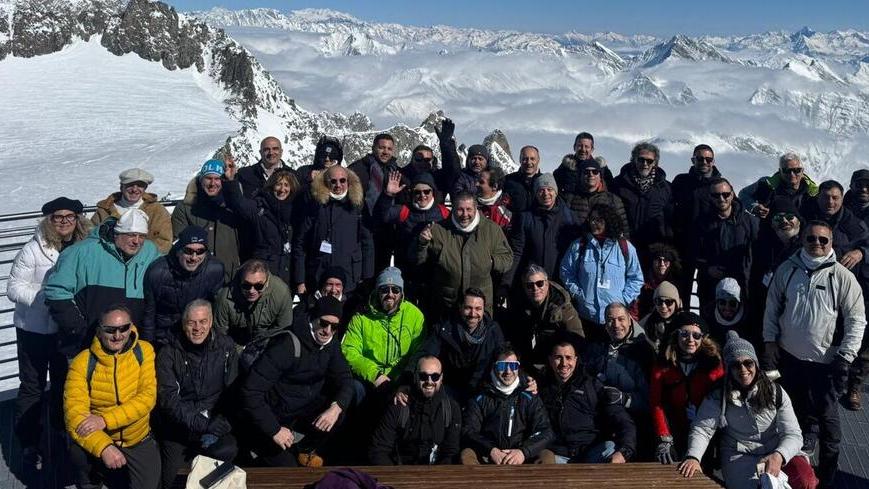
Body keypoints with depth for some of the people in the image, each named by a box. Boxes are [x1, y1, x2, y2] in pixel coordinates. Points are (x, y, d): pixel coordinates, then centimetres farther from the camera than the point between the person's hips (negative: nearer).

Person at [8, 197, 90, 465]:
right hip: (35, 330, -4)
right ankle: (28, 442, 22)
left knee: (65, 382, 19)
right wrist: (48, 297, -24)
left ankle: (61, 432, 39)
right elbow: (14, 288, -14)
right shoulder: (33, 250, -15)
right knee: (32, 386, 8)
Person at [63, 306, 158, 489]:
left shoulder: (144, 351, -8)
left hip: (138, 441, 1)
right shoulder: (82, 363, -11)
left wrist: (105, 420, -28)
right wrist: (103, 447, -35)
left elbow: (148, 397, -16)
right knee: (78, 453, -31)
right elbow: (74, 415, -19)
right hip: (98, 441, -1)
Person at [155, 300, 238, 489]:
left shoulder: (226, 348, 0)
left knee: (228, 450, -28)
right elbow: (168, 398, -11)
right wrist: (202, 424, -21)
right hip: (178, 427, 0)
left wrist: (218, 426, -16)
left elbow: (234, 393, -2)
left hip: (216, 423, 0)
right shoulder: (169, 353, -3)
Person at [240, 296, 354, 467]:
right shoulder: (286, 345, -25)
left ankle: (306, 450, 8)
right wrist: (274, 430, -30)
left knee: (340, 413, -19)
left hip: (305, 410, 7)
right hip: (275, 416, -6)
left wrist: (336, 407, -27)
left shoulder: (330, 344, -3)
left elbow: (344, 380, -5)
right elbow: (250, 391, -29)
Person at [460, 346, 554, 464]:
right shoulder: (480, 399, 10)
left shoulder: (530, 398, 12)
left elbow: (546, 432, 1)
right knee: (466, 455, -29)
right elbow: (468, 431, -1)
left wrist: (524, 451, -17)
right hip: (487, 458, 0)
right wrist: (491, 450, -19)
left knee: (548, 456, -27)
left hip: (521, 460, 1)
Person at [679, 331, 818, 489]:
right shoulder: (718, 397, 1)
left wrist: (778, 456, -25)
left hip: (779, 455, 1)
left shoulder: (776, 393, 3)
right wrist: (693, 457, -25)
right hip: (740, 458, -1)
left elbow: (793, 434, -3)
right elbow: (702, 429, -4)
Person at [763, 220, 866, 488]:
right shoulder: (787, 270, -3)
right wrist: (770, 340, 3)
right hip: (789, 355, 3)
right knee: (798, 403, 22)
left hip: (825, 361, -3)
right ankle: (807, 431, 51)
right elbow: (773, 306, 6)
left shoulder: (843, 277, -11)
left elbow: (856, 320, -8)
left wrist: (845, 357, -12)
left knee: (826, 414, 6)